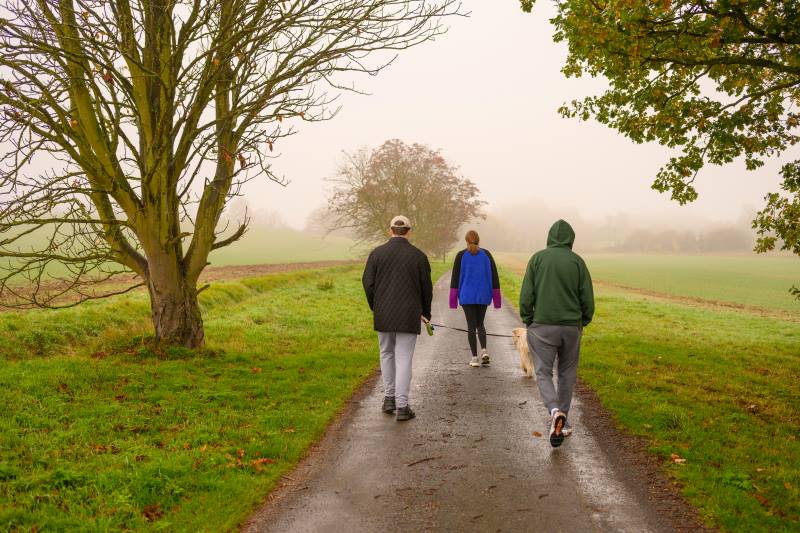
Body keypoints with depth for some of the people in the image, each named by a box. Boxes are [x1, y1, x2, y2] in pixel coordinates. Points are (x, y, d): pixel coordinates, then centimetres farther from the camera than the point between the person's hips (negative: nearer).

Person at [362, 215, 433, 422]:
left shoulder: (377, 253, -1)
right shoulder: (419, 256, -2)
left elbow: (368, 282, -2)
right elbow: (426, 287, 2)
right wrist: (426, 312, 18)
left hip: (383, 314, 2)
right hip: (409, 316, -1)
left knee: (387, 354, 18)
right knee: (403, 359, 1)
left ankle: (389, 398, 20)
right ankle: (402, 406, -2)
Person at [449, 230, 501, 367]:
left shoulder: (461, 256, -3)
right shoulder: (486, 254, 2)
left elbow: (455, 277, -4)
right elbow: (494, 276, 2)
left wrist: (453, 298, 0)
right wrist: (496, 297, 7)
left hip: (467, 296, -2)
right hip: (483, 296, 2)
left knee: (471, 326, 3)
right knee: (480, 324, 17)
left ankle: (475, 358, 2)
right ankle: (484, 351, -3)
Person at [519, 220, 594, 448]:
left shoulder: (538, 258, -2)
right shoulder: (577, 261, -2)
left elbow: (526, 295, -5)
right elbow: (587, 299, -1)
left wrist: (528, 322, 7)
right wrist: (583, 322, 15)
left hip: (543, 326, -1)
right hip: (571, 327, 1)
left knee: (543, 373, 5)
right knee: (567, 374, 16)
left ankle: (555, 411, -20)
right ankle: (562, 422, 23)